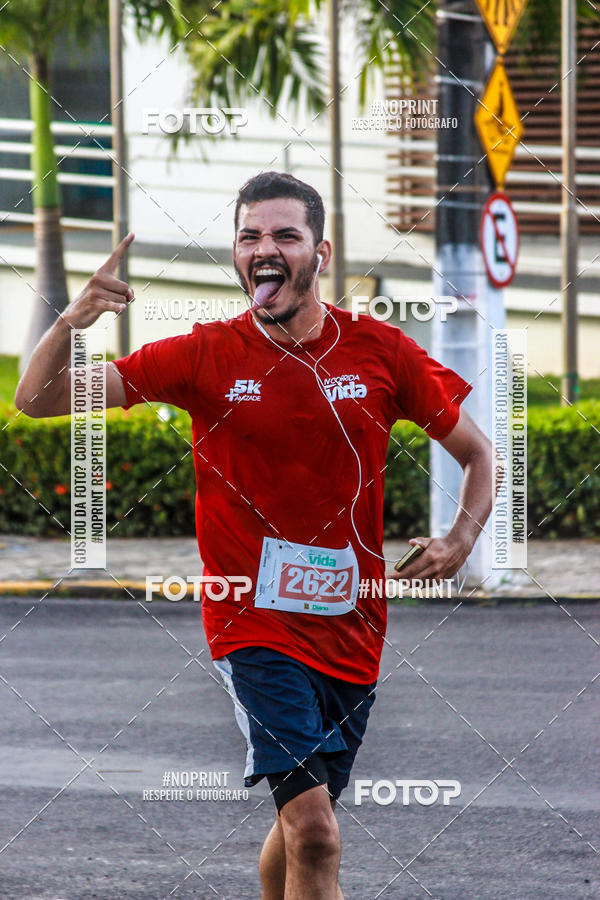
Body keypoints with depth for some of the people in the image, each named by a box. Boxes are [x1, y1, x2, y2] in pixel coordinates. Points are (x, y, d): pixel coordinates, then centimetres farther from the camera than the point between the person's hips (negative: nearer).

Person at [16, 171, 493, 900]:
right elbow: (37, 399, -6)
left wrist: (460, 540, -7)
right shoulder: (208, 356, -4)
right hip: (256, 627, -3)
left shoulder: (380, 351, 0)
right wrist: (68, 324, -27)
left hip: (351, 627, 3)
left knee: (299, 822, 17)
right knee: (315, 835, -18)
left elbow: (476, 453, 12)